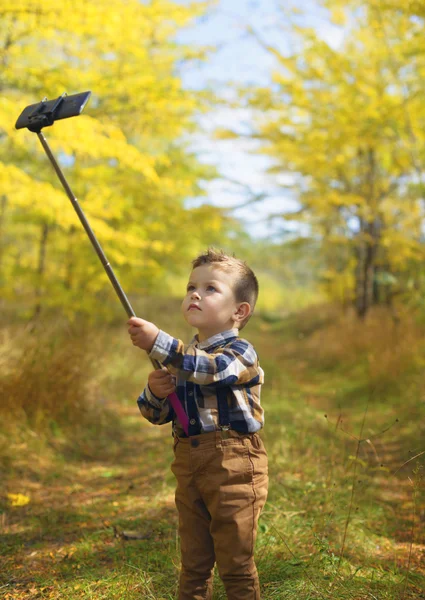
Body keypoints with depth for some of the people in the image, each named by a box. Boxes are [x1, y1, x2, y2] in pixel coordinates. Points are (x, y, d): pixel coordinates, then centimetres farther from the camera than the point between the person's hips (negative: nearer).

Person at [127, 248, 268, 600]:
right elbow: (157, 414, 15)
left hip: (233, 467, -6)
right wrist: (155, 392, -8)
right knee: (193, 564, 17)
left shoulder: (240, 352, -8)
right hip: (189, 467, 6)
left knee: (235, 564, 3)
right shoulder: (183, 358, 12)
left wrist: (157, 342, -37)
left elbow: (210, 369, -32)